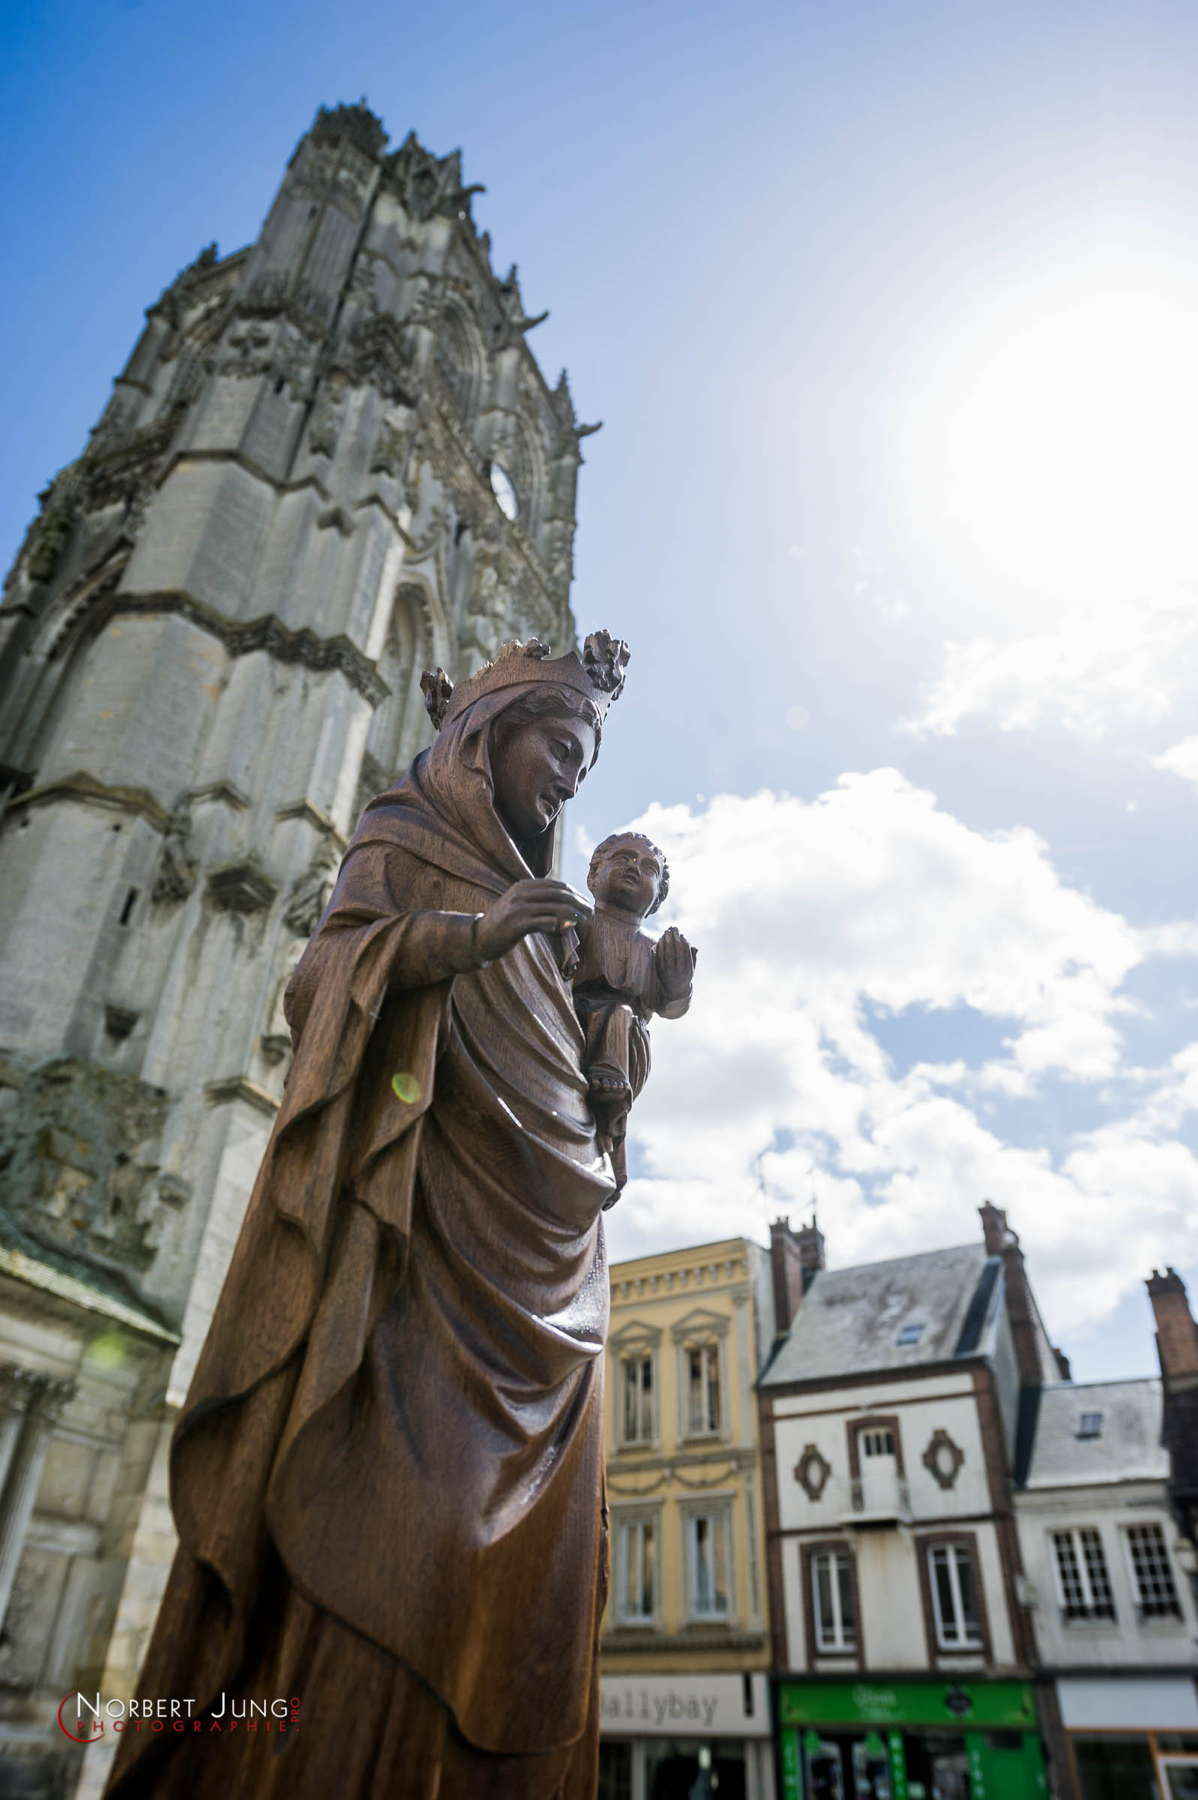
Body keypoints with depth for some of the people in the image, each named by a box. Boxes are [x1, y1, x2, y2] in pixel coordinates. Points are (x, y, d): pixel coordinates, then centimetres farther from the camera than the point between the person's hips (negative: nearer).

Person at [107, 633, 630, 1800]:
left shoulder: (544, 905, 27)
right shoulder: (403, 841, 9)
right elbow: (325, 969, -8)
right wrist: (467, 934, -20)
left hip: (537, 1244, 7)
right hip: (426, 1215, -6)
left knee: (517, 1545, -1)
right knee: (386, 1502, -14)